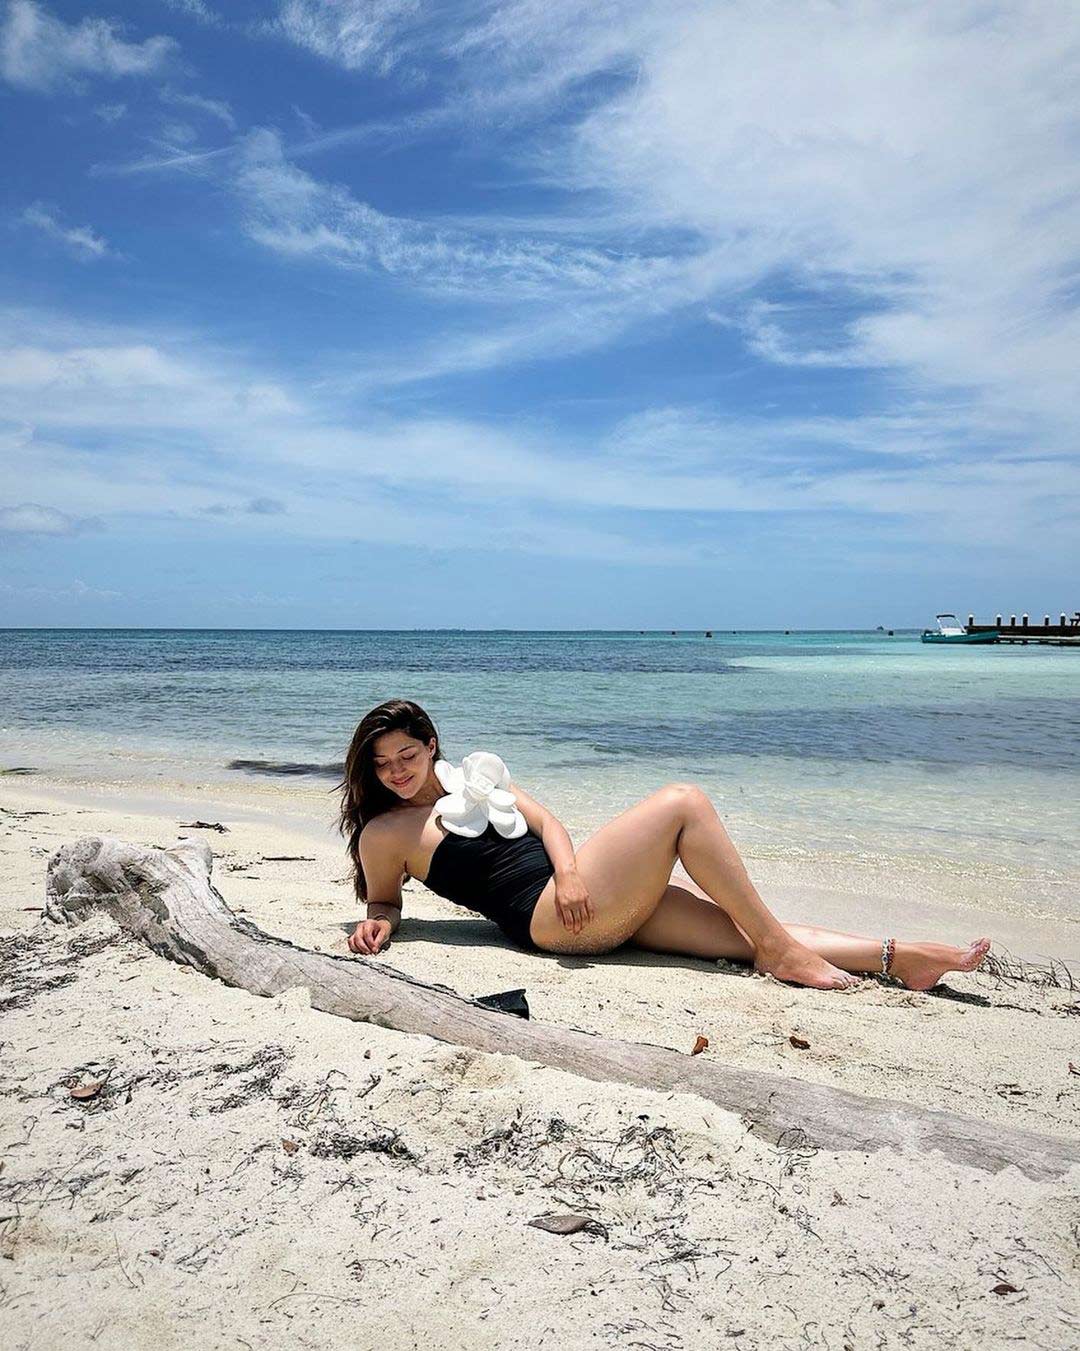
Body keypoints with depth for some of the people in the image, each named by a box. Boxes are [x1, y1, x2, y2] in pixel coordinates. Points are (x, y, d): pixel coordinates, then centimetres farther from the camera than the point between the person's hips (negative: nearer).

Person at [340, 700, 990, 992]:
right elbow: (384, 901, 15)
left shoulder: (475, 776, 21)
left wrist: (570, 872, -6)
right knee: (684, 802, -15)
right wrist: (379, 923, -9)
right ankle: (782, 951, -12)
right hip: (549, 917, -7)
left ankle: (898, 958, 3)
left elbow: (544, 819, 13)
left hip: (579, 892, 7)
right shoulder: (384, 833, 4)